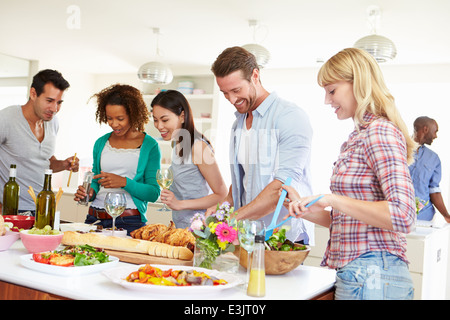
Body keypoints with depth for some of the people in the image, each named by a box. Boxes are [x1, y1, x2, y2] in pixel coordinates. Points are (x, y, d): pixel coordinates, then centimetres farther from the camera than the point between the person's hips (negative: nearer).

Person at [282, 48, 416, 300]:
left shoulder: (379, 132, -13)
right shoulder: (358, 137, 14)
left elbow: (403, 216, -24)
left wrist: (331, 199, -23)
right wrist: (304, 208, 7)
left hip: (371, 277, -8)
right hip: (357, 273, 8)